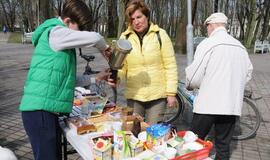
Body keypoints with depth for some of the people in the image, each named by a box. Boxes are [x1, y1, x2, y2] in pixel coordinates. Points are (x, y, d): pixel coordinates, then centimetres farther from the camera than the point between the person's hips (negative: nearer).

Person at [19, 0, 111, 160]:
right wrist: (104, 48, 1)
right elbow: (94, 38, -20)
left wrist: (95, 78, 16)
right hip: (39, 109, -9)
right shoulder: (55, 33, -11)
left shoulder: (61, 39, 17)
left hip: (48, 110, 9)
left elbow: (66, 79, 19)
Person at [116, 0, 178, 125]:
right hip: (133, 96, 2)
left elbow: (170, 66, -2)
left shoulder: (160, 34, -3)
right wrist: (116, 77, -16)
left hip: (157, 96, -1)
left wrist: (171, 93, -5)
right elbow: (121, 67, 6)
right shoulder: (125, 37, 2)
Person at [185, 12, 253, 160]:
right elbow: (248, 73, 17)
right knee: (223, 146, 14)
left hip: (208, 104, -5)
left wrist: (190, 85, 8)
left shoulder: (208, 44, -9)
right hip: (232, 105, 6)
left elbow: (194, 76, -12)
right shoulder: (241, 47, 9)